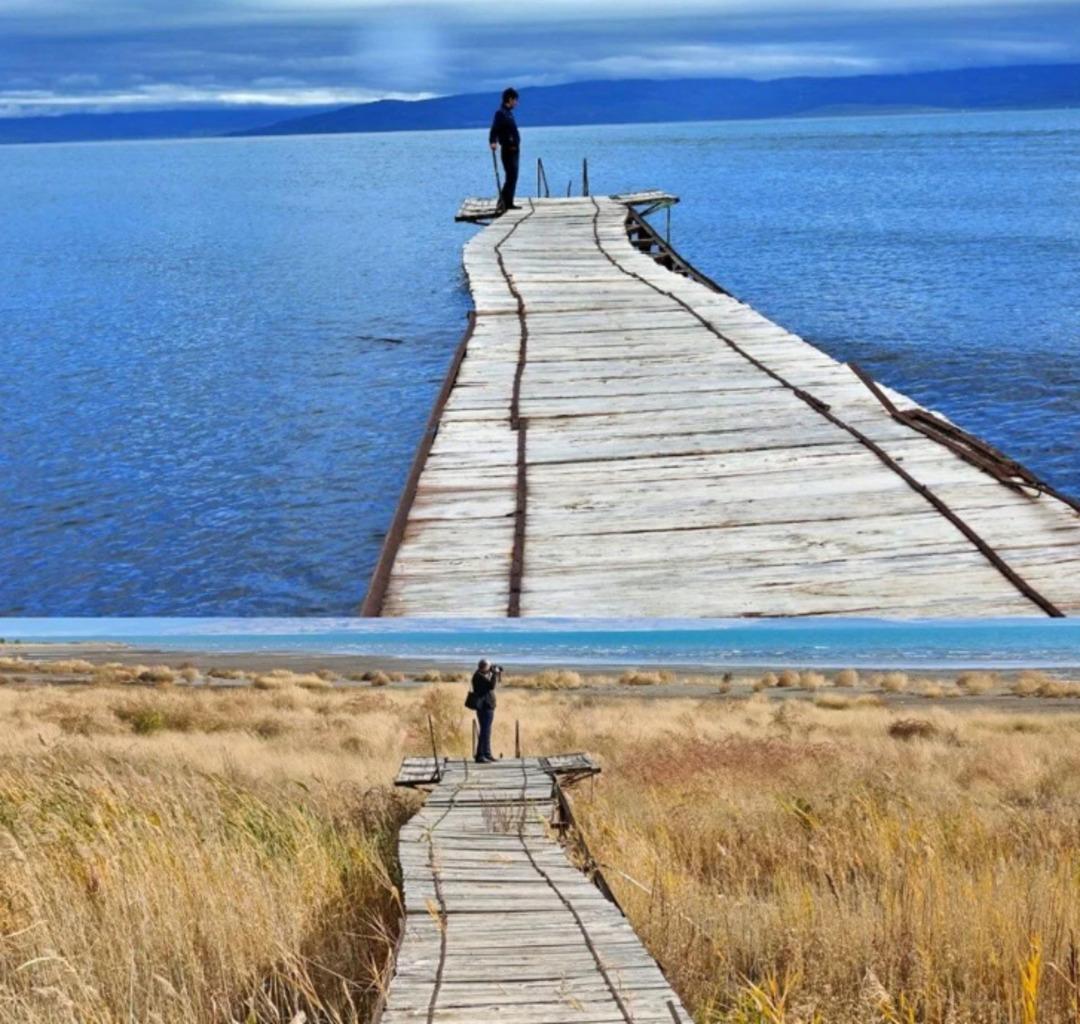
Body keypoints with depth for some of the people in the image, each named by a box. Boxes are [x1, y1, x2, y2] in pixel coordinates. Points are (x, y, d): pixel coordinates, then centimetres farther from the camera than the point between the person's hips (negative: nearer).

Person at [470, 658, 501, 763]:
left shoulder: (483, 674, 11)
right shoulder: (479, 676, -18)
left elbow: (492, 685, 24)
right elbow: (491, 685, -27)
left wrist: (496, 673, 10)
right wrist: (495, 673, -15)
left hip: (487, 707, 10)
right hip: (484, 707, -10)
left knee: (486, 731, 17)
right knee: (485, 731, -10)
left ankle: (487, 754, 26)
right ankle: (480, 756, -11)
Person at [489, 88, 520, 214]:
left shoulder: (509, 113, 15)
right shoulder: (501, 113, -12)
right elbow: (494, 129, -24)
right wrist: (493, 142, -39)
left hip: (514, 150, 10)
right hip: (508, 150, -10)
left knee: (513, 177, 11)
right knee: (511, 177, -15)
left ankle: (509, 203, 15)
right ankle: (502, 202, -17)